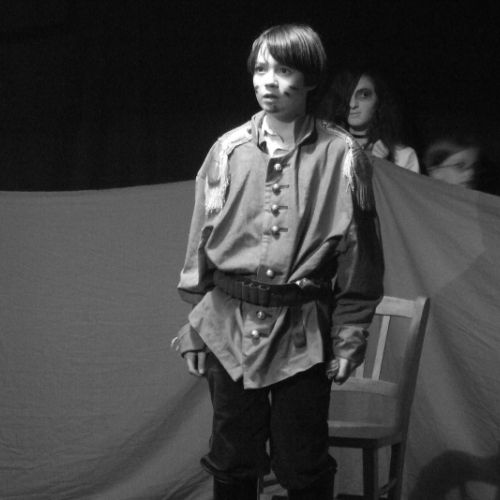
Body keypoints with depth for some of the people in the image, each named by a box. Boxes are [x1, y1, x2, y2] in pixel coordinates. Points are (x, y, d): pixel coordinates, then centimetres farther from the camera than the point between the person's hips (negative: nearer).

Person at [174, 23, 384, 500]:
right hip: (229, 324, 2)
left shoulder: (341, 155, -4)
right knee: (232, 461, 13)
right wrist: (193, 329, 6)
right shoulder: (228, 149, 1)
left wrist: (348, 339, -3)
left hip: (303, 334, -2)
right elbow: (201, 244, 6)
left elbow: (357, 254, -2)